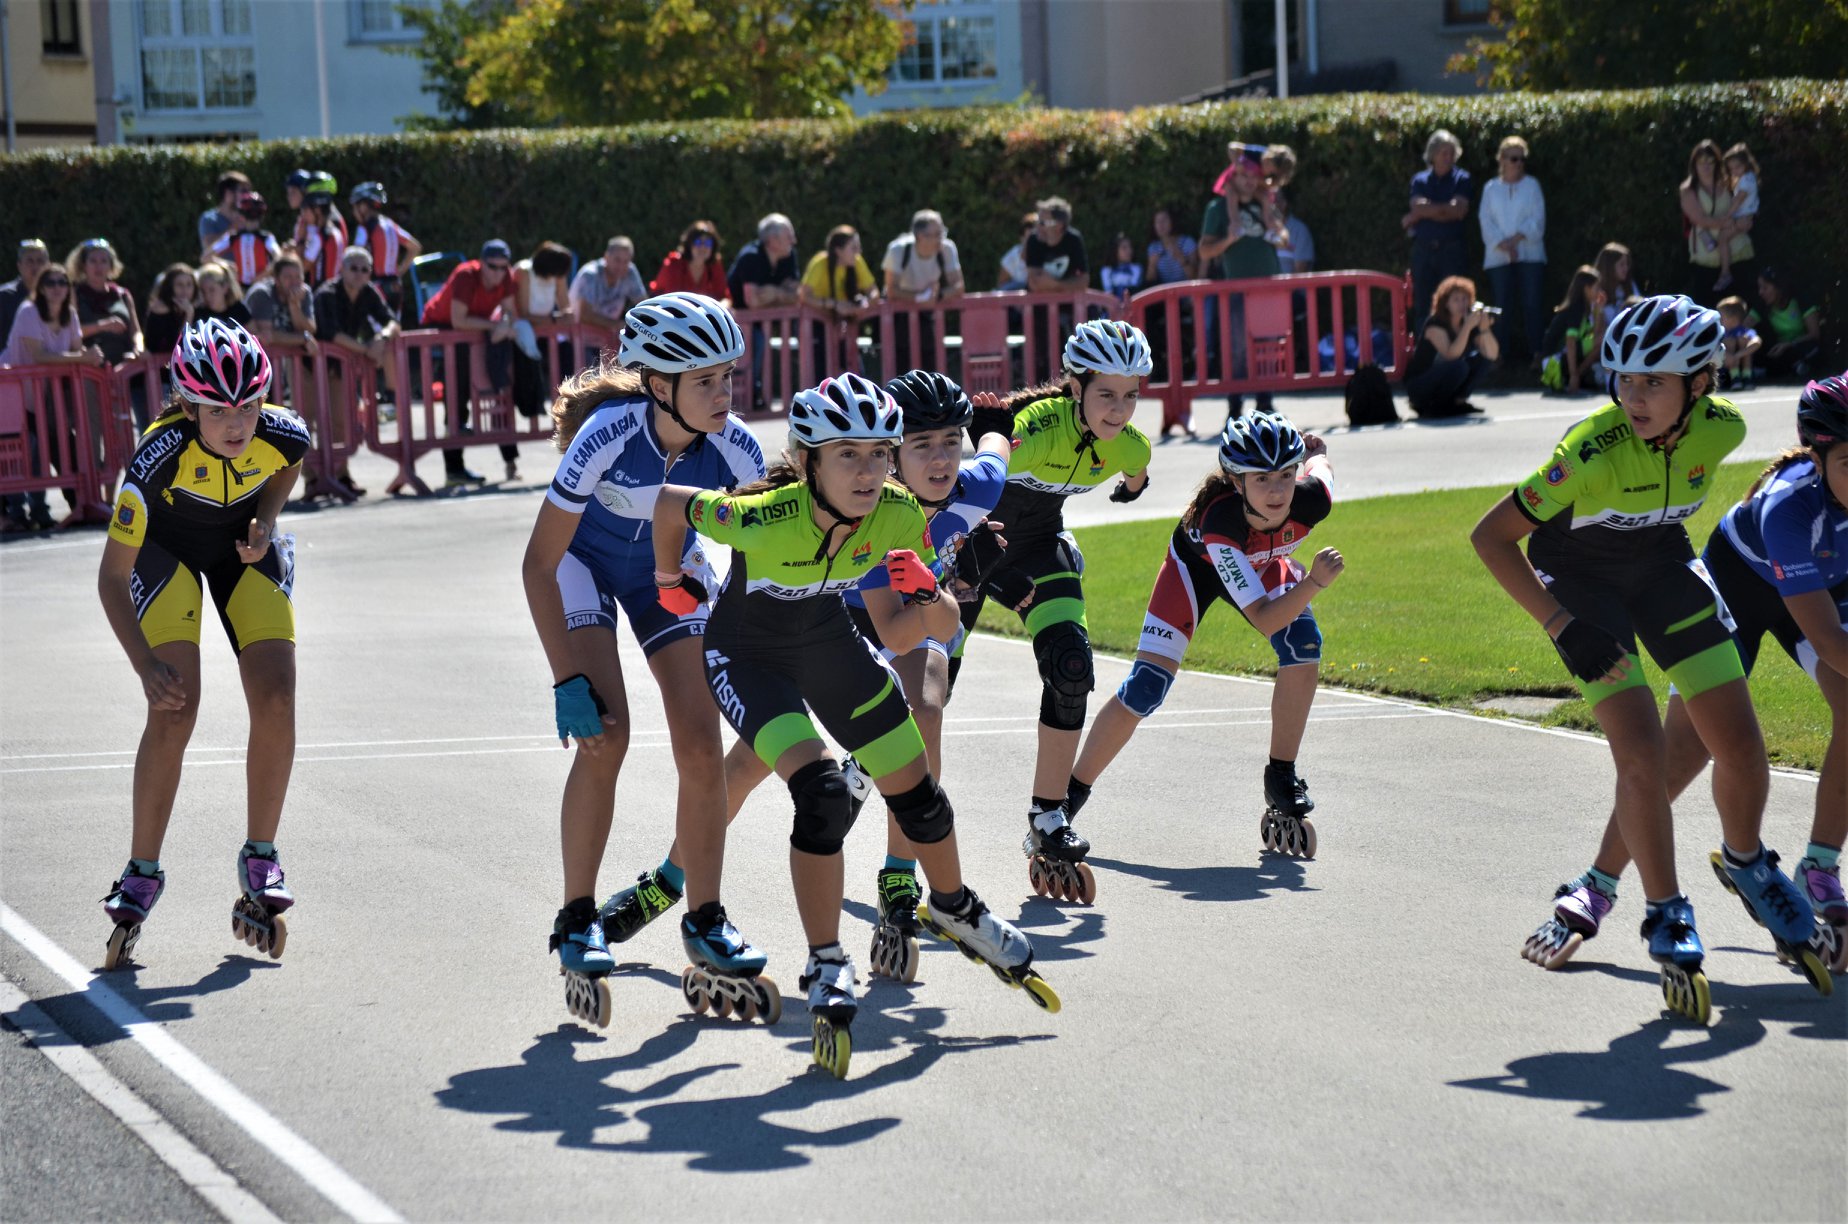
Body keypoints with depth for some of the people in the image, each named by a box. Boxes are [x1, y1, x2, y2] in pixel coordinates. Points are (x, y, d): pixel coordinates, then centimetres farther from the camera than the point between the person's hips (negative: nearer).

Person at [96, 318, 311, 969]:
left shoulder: (285, 433, -29)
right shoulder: (161, 453, -37)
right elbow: (112, 578, -30)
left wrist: (265, 523, -14)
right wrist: (147, 666, -37)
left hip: (243, 547, 3)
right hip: (168, 546, -3)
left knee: (276, 697, -13)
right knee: (175, 708, -19)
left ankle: (260, 861, 2)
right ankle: (142, 873, -6)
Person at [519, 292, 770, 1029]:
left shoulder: (733, 449, -27)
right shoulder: (608, 437, -36)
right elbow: (538, 565, -28)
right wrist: (568, 681, -30)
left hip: (666, 570, 3)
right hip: (585, 560, -3)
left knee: (702, 747, -7)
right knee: (605, 734, -20)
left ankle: (704, 927, 7)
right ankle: (578, 923, -7)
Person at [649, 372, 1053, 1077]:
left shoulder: (898, 514, -24)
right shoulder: (764, 520, -38)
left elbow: (921, 633, -15)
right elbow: (669, 503, -19)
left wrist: (928, 600, -38)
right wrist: (670, 582, -2)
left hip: (828, 645, 5)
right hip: (747, 655, -5)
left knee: (917, 790, 10)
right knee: (822, 792, -24)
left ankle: (955, 911, 41)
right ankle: (826, 970, -9)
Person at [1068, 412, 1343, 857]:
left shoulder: (1312, 497, -37)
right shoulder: (1220, 521, -46)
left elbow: (1319, 454, -9)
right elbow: (1263, 619, -44)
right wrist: (1315, 583, -58)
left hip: (1262, 563, 3)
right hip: (1197, 564, -3)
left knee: (1304, 640, -25)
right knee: (1145, 689, -12)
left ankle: (1282, 779, -11)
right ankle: (1071, 796, 6)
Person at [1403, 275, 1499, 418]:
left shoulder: (1470, 322, 0)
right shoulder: (1434, 324, -19)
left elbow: (1492, 355, -11)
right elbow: (1451, 355, -33)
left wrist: (1484, 328, -26)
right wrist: (1467, 327, -37)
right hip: (1418, 386, -7)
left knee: (1481, 358, -6)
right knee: (1458, 366, -32)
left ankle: (1456, 401, -1)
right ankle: (1434, 406, -12)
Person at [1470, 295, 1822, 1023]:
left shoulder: (1722, 428, -22)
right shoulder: (1595, 450, -34)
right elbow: (1490, 536, -29)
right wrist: (1562, 628, -33)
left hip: (1662, 568, 4)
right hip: (1580, 578, -4)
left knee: (1740, 744, 1)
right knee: (1642, 752, -17)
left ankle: (1747, 864, 31)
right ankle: (1667, 920, 0)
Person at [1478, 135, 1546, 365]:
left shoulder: (1531, 185, 7)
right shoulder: (1491, 188, 10)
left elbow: (1537, 221, 0)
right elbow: (1486, 221, 3)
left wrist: (1515, 239, -10)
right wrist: (1503, 246, -10)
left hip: (1529, 254, -1)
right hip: (1498, 257, 1)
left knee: (1531, 304, -6)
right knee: (1502, 306, -1)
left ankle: (1536, 352, -6)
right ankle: (1501, 353, 1)